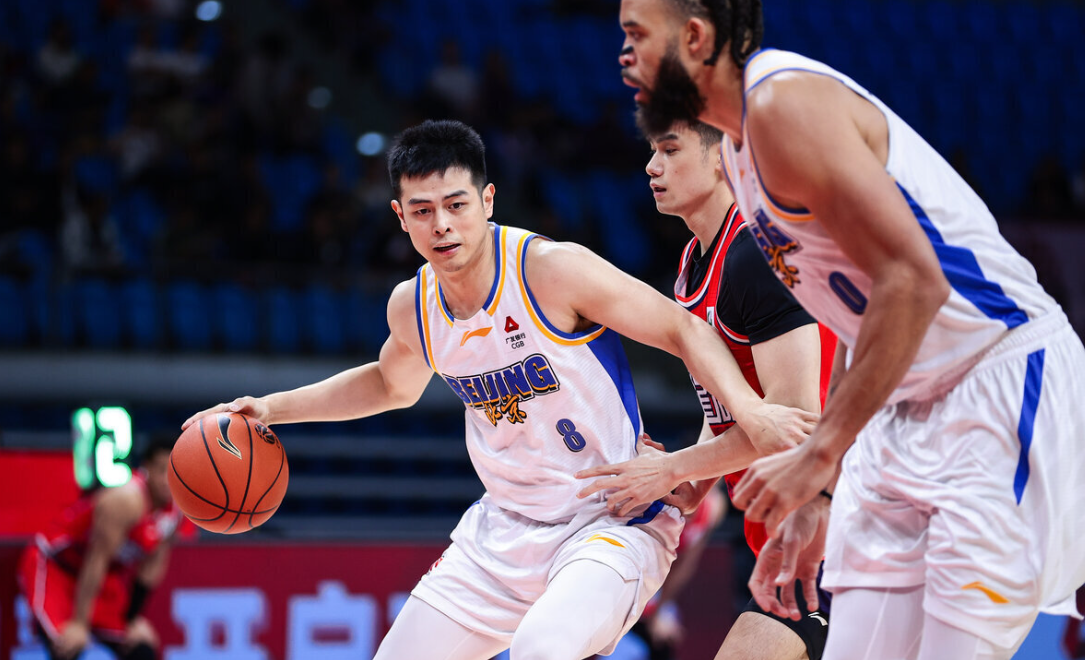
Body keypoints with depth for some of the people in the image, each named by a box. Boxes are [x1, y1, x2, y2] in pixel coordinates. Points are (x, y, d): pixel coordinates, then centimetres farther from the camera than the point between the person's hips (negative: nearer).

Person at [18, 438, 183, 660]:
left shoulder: (176, 506, -7)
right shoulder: (127, 498, -31)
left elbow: (151, 567, 3)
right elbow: (97, 560, -29)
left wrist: (134, 617, 4)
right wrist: (78, 623, -28)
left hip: (105, 576, 8)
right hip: (52, 566, -8)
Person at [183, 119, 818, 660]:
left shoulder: (552, 269, -19)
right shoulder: (412, 305, 2)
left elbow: (685, 331, -16)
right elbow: (390, 383, 26)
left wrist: (748, 408, -33)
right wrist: (273, 408, 22)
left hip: (613, 524, -7)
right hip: (506, 528, 7)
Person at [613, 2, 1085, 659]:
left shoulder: (784, 102, -16)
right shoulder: (742, 145, 15)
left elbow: (911, 282, -24)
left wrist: (820, 454, -22)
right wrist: (817, 497, 18)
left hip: (1005, 384, -10)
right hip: (908, 408, 10)